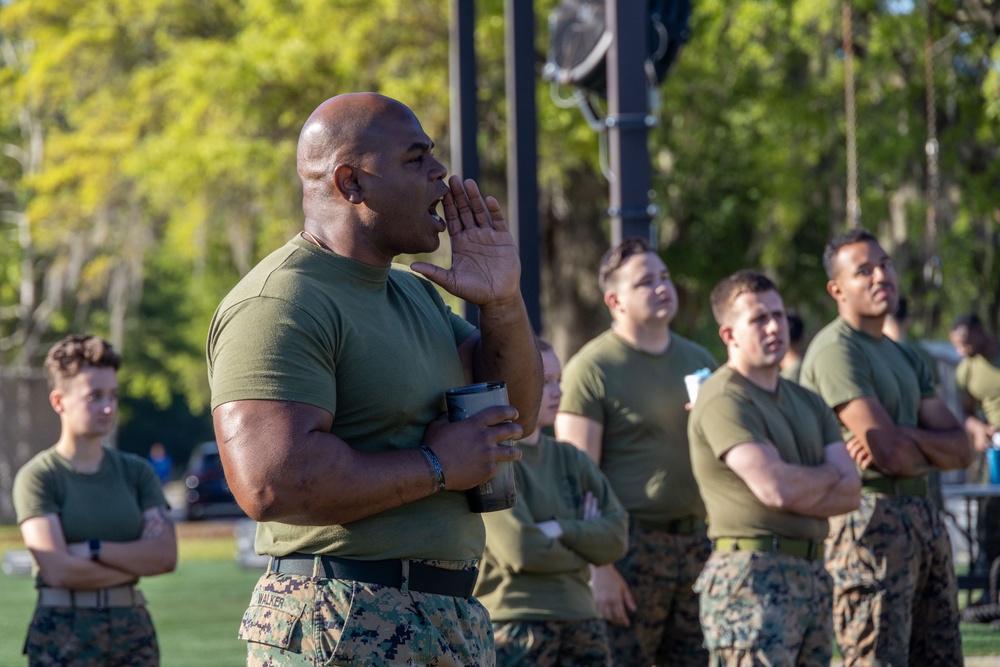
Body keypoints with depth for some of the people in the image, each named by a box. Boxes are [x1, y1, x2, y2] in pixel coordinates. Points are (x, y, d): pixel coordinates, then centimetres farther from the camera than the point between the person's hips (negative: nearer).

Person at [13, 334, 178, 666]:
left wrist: (93, 550, -10)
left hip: (133, 628, 4)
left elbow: (165, 554, 0)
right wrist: (135, 562, -3)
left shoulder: (136, 471, 11)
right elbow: (59, 570, -12)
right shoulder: (38, 477, -2)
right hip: (62, 635, -4)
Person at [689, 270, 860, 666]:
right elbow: (776, 486, -21)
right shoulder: (724, 402, -9)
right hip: (752, 576, -9)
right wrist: (828, 474, 0)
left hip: (813, 574, 9)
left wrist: (799, 488, -11)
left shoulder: (807, 402, 17)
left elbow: (850, 492, 7)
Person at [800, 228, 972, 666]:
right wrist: (929, 453, 5)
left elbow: (960, 450, 10)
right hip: (870, 518, -9)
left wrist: (905, 436, -9)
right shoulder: (835, 349, -9)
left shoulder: (905, 359, 20)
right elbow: (889, 452, -18)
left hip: (925, 519, 9)